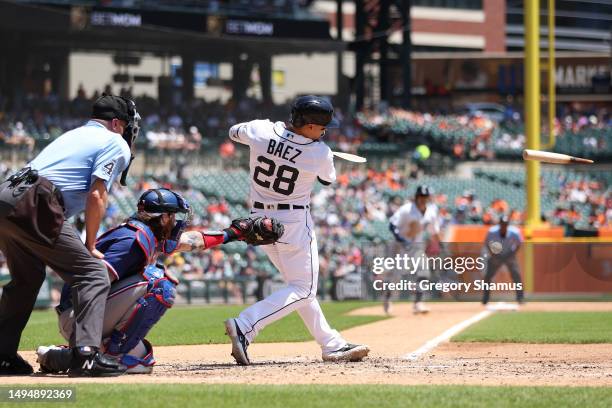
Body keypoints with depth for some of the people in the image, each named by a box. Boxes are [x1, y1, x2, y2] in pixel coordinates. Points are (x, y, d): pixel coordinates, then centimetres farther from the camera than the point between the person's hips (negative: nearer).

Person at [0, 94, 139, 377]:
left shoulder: (73, 135, 33)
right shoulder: (116, 144, 10)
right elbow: (96, 196, -3)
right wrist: (90, 246, 5)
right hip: (34, 208, -8)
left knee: (26, 280, 26)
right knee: (93, 273, -4)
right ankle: (86, 355, -18)